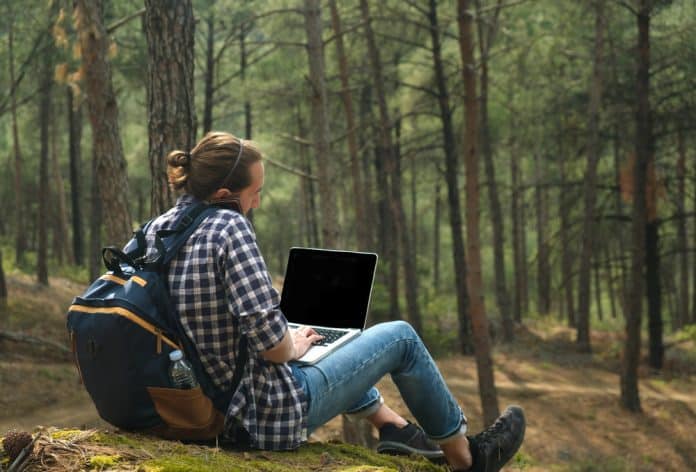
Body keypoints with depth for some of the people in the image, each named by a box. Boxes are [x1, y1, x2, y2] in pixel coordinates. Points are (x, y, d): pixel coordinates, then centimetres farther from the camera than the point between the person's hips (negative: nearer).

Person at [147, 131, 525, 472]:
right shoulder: (228, 227, -24)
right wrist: (294, 347, -6)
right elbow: (269, 339, -29)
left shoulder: (157, 228, 0)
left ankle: (393, 426, 39)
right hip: (268, 413, -8)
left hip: (208, 409, 9)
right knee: (401, 337, 10)